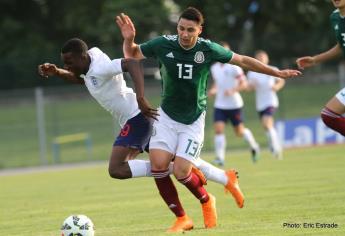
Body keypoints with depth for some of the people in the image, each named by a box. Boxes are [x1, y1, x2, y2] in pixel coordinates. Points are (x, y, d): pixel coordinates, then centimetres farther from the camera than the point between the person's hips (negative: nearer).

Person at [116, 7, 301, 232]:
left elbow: (243, 61, -1)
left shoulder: (208, 49, -14)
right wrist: (129, 39, -19)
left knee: (181, 172, -12)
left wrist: (277, 73, 4)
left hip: (193, 121, -2)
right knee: (158, 164, -16)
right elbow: (132, 55, 3)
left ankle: (206, 201, 22)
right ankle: (182, 218, 1)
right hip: (167, 115, 2)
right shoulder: (163, 44, -12)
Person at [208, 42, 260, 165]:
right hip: (220, 105, 4)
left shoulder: (234, 67, -12)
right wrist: (213, 90, 1)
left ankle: (254, 146, 35)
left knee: (239, 131, 7)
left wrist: (232, 90, -27)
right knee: (218, 129, -13)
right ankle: (220, 157, -12)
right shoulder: (214, 68, 6)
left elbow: (243, 84, -12)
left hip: (234, 104, -4)